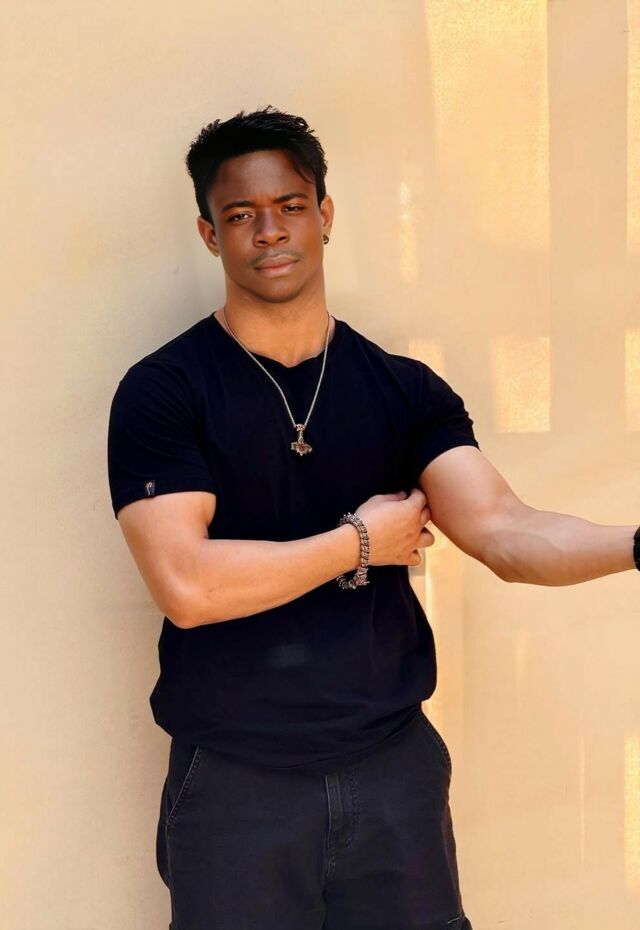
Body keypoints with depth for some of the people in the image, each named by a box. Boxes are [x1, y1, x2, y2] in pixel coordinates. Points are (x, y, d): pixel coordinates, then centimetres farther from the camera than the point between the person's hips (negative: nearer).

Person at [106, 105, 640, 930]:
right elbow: (186, 584, -20)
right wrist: (361, 541, -11)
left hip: (397, 768, 3)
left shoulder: (406, 391, 2)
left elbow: (506, 532, -11)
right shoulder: (162, 391, -9)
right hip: (235, 783, -3)